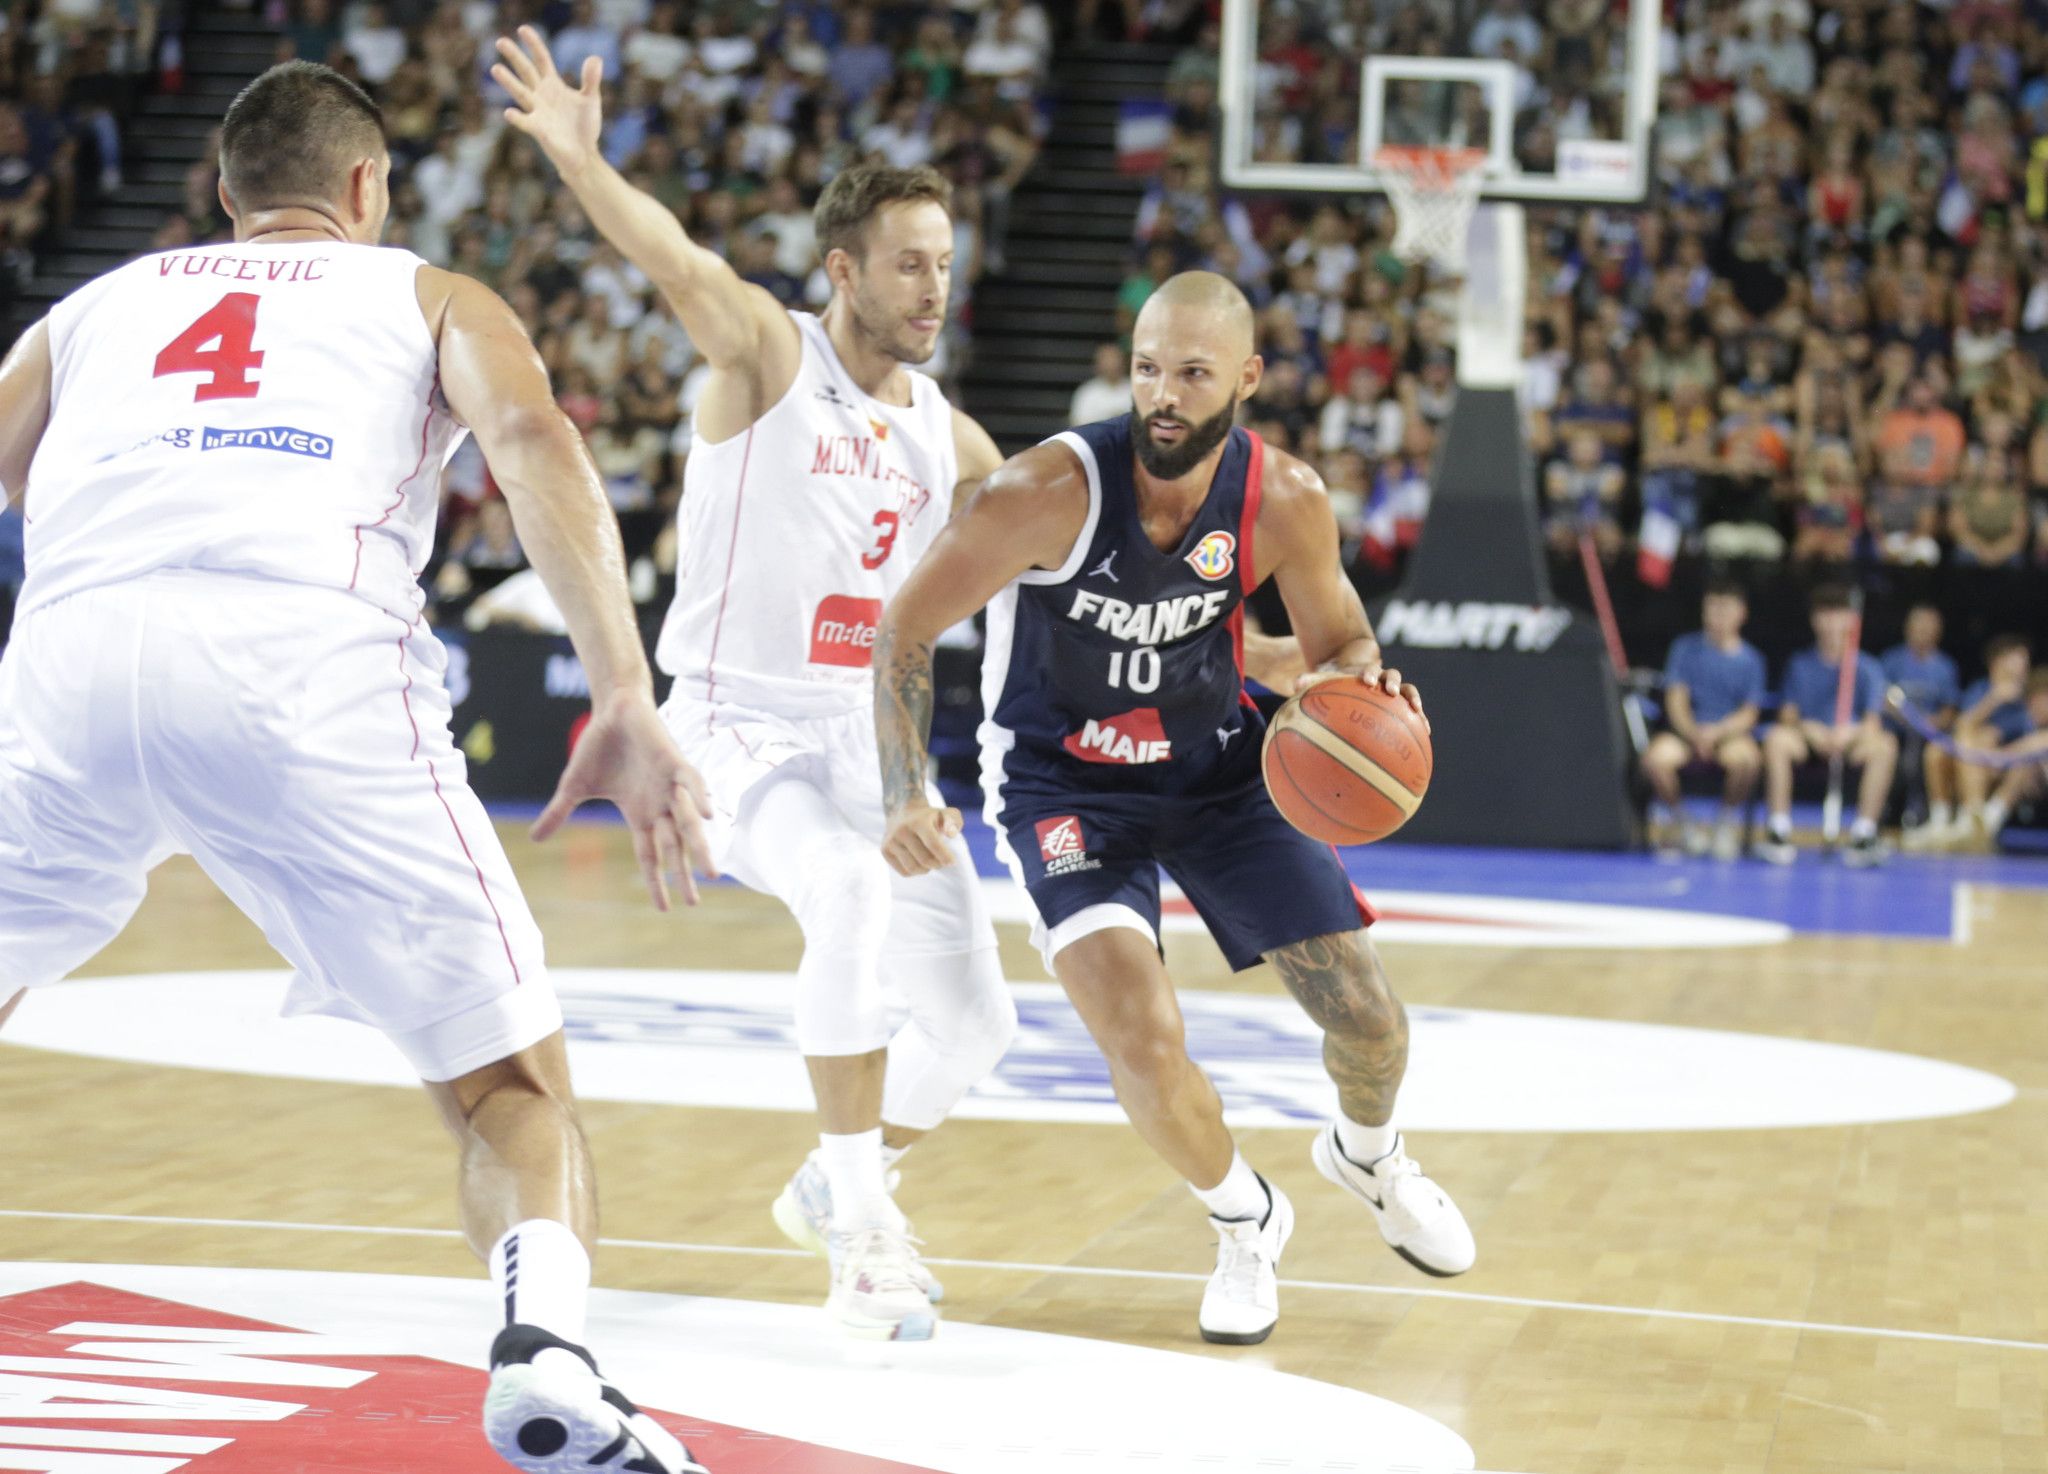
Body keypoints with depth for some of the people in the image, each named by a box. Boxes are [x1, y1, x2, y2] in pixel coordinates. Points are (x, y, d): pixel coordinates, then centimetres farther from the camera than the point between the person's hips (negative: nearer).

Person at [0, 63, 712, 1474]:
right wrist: (628, 704, -5)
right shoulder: (430, 297, 27)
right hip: (307, 662, -2)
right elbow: (531, 434, 5)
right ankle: (547, 1349, -18)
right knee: (515, 1082, 9)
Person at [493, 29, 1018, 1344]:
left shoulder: (948, 438, 8)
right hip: (741, 727, -6)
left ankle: (835, 1191, 34)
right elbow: (680, 263, -28)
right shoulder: (769, 355, -8)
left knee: (975, 1020, 4)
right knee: (854, 893, -35)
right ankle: (865, 1236, -27)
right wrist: (578, 158, -48)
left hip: (872, 740, 6)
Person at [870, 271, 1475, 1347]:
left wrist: (1357, 679, -24)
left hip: (1214, 765, 3)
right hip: (1063, 783, -3)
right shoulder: (1049, 491, -28)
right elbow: (905, 628, -19)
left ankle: (1367, 1155, 39)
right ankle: (1245, 1222, 10)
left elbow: (1335, 637, 1)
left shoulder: (1285, 501, -17)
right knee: (1144, 1043, -22)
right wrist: (908, 800, -30)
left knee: (1368, 1022, 1)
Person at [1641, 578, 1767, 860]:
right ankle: (1679, 824, -7)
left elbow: (1749, 715, 0)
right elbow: (1676, 701, 1)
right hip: (1686, 733, 1)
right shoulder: (1686, 648, 9)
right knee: (1656, 757, -34)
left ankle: (1729, 826, -10)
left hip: (1731, 734, -1)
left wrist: (1717, 731, -19)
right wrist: (1693, 733, -18)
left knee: (1746, 757, -38)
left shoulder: (1750, 659, 7)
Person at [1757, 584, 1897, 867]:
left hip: (1852, 744, -1)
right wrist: (1807, 728, -22)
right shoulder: (1800, 664, 7)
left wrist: (1848, 733, -30)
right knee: (1776, 739, -31)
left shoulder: (1867, 667, 2)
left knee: (1885, 745, -33)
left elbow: (1873, 722, -8)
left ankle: (1865, 832, -30)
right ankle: (1778, 830, -30)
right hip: (1808, 741, 1)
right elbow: (1788, 715, 1)